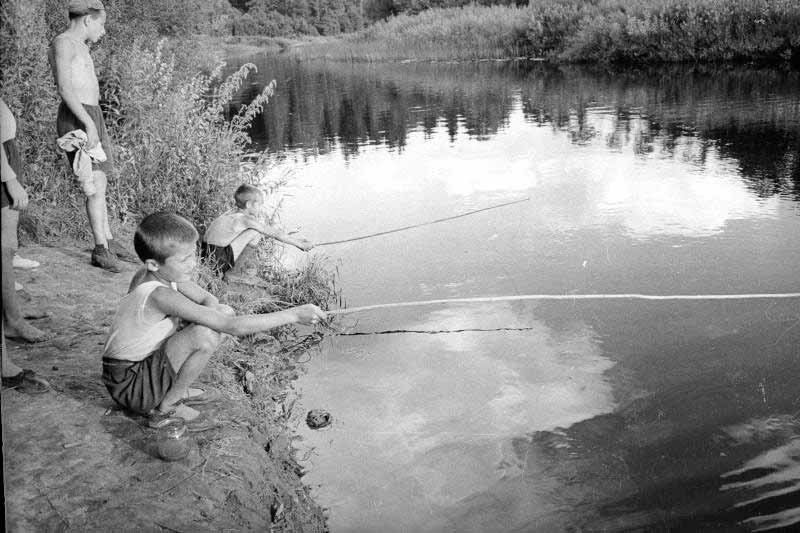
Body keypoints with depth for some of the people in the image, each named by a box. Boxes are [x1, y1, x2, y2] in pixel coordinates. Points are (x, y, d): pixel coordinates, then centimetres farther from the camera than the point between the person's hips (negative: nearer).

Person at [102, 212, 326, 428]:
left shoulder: (162, 273, -4)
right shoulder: (160, 296, -32)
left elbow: (209, 300, 7)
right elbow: (234, 327, -34)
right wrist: (295, 314, -32)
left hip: (143, 361, 9)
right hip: (129, 385, -9)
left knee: (223, 312, 5)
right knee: (204, 336, -31)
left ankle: (177, 390, 12)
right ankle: (164, 409, -10)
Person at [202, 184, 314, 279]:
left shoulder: (234, 212, 12)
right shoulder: (246, 219, -13)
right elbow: (275, 233, -11)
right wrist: (299, 244, -2)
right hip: (219, 260, -9)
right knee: (255, 234, -10)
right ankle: (234, 271, -5)